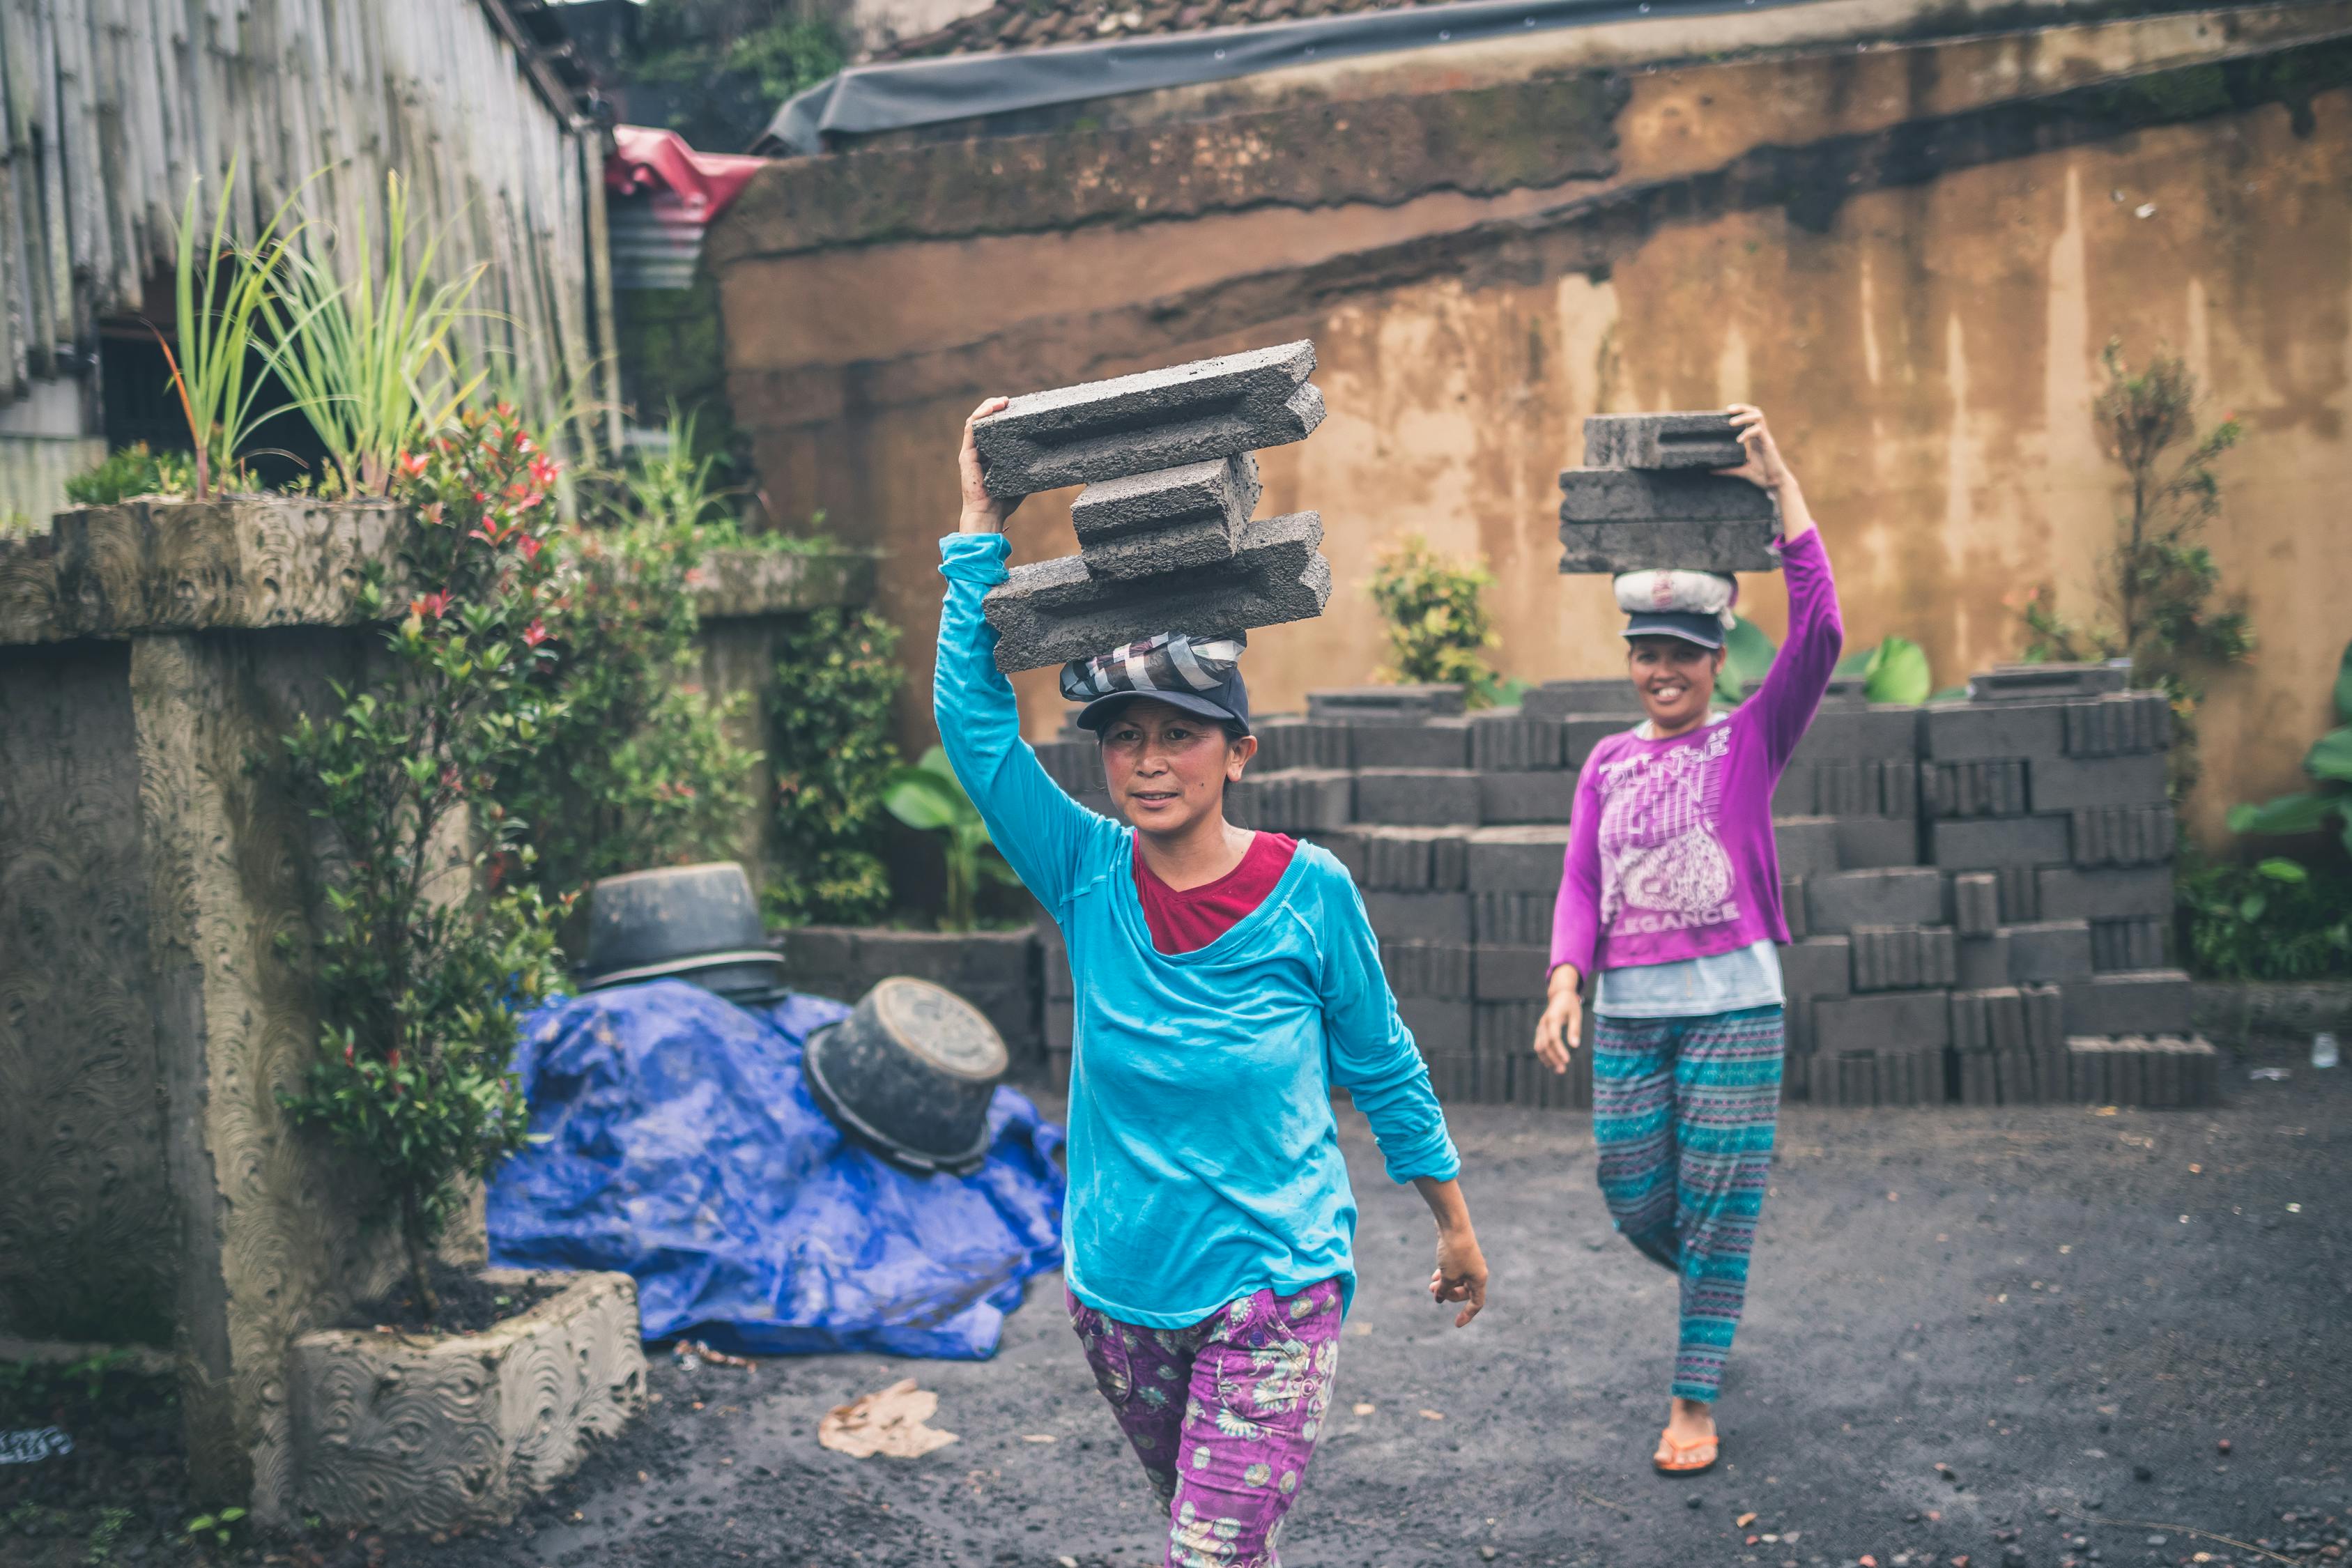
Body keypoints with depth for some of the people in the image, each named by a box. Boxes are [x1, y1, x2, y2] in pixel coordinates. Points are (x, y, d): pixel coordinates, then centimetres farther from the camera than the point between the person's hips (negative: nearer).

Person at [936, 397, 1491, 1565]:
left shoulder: (1310, 891, -10)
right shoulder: (1089, 879, -4)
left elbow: (1383, 1067, 2)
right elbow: (974, 718, -10)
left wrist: (1456, 1228, 9)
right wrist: (982, 521, -10)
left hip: (1271, 1292, -4)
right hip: (1118, 1292, 4)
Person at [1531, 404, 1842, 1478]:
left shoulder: (1752, 741, 0)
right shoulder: (1608, 764, 10)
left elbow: (1820, 631, -13)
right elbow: (1580, 881, 6)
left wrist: (1778, 483, -15)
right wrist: (1567, 980, -11)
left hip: (1733, 1003, -3)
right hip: (1628, 1010, 3)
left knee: (1716, 1210, -1)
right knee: (1634, 1202, 7)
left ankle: (1695, 1403, 11)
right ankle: (1713, 1292, 39)